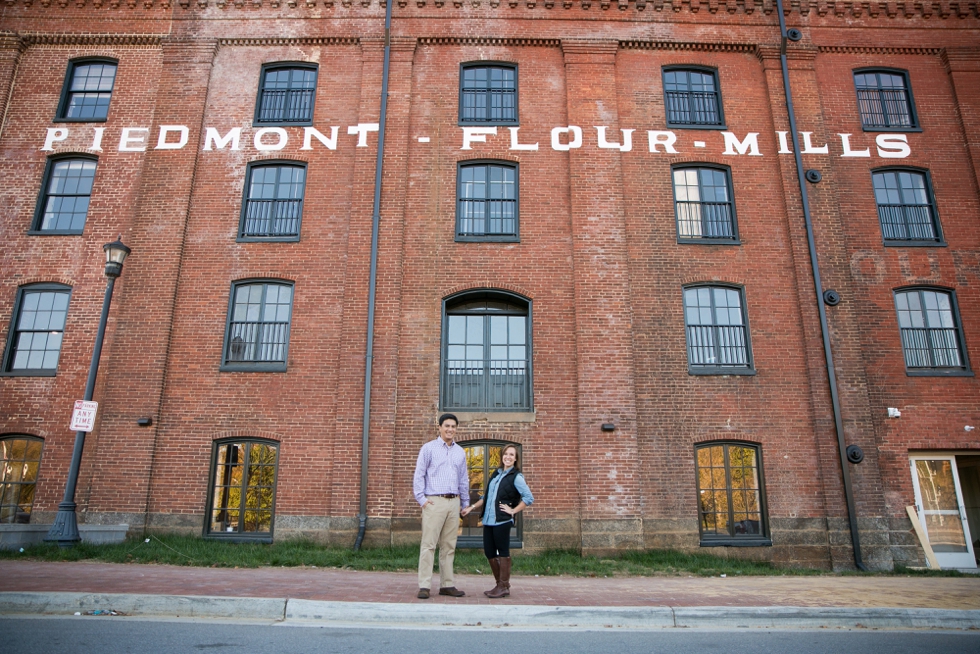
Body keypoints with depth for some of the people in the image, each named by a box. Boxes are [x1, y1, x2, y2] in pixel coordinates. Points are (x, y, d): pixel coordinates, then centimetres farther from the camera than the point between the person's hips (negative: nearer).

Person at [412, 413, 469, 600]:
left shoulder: (460, 452, 15)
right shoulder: (429, 448, 1)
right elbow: (419, 475, -2)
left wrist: (466, 503, 18)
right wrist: (421, 498, -9)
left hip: (453, 502, 5)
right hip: (434, 502, -5)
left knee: (449, 546, 8)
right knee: (428, 545, -5)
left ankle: (447, 585, 15)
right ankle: (424, 586, 0)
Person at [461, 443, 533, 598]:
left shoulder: (516, 477, -4)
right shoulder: (496, 473, 16)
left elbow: (529, 498, -12)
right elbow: (486, 496, 24)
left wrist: (513, 511, -11)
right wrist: (472, 507, 20)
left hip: (502, 521, -7)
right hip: (488, 520, 7)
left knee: (503, 552, 0)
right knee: (489, 552, 9)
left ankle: (504, 586, 10)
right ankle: (500, 584, 22)